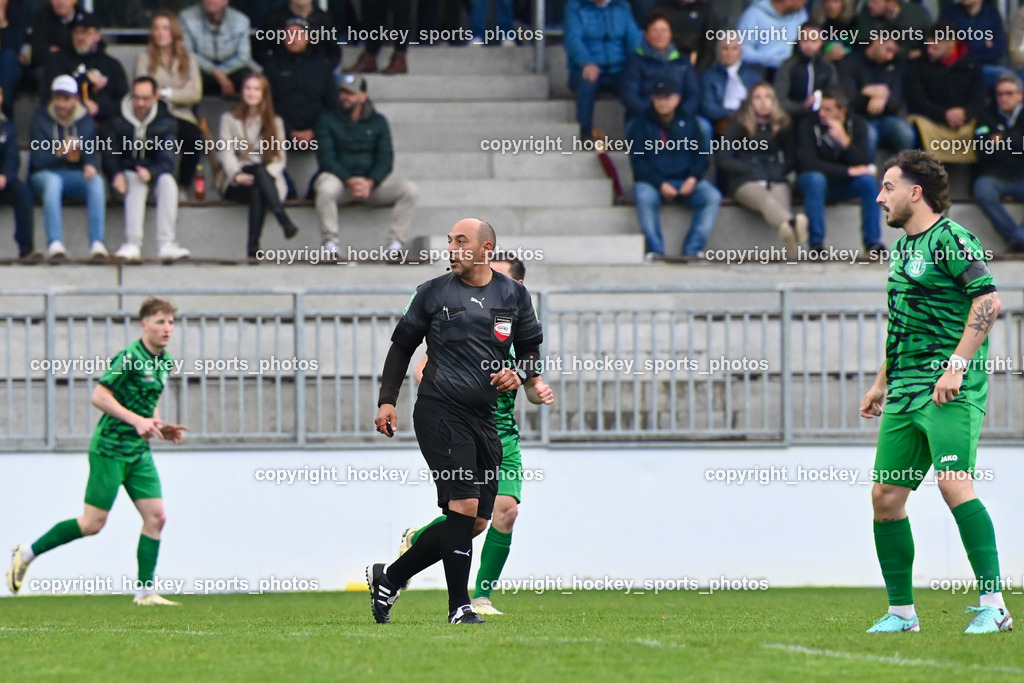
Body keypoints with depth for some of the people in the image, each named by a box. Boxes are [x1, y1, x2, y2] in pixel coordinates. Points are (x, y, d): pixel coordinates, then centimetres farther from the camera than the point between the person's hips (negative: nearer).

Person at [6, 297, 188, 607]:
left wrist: (161, 428, 9)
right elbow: (99, 396, -20)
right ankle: (27, 553, 10)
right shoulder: (130, 357, -16)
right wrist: (137, 420, -25)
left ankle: (145, 591, 2)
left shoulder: (164, 362, 11)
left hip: (139, 452, 8)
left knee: (156, 516, -2)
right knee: (93, 523, -6)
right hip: (110, 448, -8)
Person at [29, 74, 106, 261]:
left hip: (76, 176, 2)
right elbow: (37, 159, -10)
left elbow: (92, 152, -5)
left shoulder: (86, 121, 7)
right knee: (53, 181, -39)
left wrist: (91, 166, -29)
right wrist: (59, 151, -29)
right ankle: (54, 243, -48)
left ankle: (97, 243, -39)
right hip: (45, 174, -2)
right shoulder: (41, 118, -1)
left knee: (96, 180, -31)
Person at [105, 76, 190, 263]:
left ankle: (166, 245, -43)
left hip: (155, 174, 1)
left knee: (167, 181, -34)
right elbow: (110, 157, -1)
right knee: (136, 184, -36)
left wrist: (150, 172, -32)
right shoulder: (119, 122, 0)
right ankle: (133, 244, -50)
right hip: (128, 173, -1)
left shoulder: (164, 123, 0)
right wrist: (116, 175, -24)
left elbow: (166, 161, -9)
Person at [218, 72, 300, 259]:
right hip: (237, 183, -1)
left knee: (258, 192, -39)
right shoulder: (230, 119, 17)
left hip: (268, 178, 1)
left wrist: (268, 174, -16)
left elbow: (279, 157, 7)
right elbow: (226, 152, 2)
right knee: (259, 170, -39)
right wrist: (237, 174, -18)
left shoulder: (274, 122, 19)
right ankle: (284, 221, -53)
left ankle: (253, 244, -50)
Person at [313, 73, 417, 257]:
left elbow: (386, 159, 2)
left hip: (372, 181, 2)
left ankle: (395, 242, -24)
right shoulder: (328, 120, 5)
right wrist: (349, 181, -21)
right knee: (326, 189, -39)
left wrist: (370, 182, -18)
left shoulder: (378, 121, 11)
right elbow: (326, 157, -6)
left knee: (409, 190, -23)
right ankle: (330, 241, -29)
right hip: (338, 177, -2)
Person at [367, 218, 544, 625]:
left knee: (475, 521, 5)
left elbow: (532, 348, 19)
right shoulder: (432, 294, 4)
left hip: (484, 418, 5)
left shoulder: (514, 295, 11)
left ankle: (389, 579, 18)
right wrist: (386, 401, 3)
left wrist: (520, 373, -4)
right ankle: (459, 607, -9)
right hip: (439, 412, -5)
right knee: (464, 506, -16)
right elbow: (402, 345, 11)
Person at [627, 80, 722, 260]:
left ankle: (692, 249, -26)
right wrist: (660, 184, -17)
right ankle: (655, 250, -31)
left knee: (713, 197, -26)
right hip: (652, 181, -2)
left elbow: (702, 154, 10)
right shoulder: (641, 125, 6)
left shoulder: (688, 122, 15)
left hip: (686, 180, 2)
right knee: (645, 198, -37)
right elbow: (638, 161, -2)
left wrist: (693, 178, -11)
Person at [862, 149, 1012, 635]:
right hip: (906, 392, 9)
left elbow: (989, 302, -18)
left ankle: (994, 606, -22)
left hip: (951, 391, -9)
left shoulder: (950, 239, -8)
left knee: (953, 481, -23)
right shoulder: (902, 248, 20)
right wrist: (881, 384, 29)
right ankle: (901, 612, 15)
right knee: (885, 495, 5)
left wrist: (956, 366, -23)